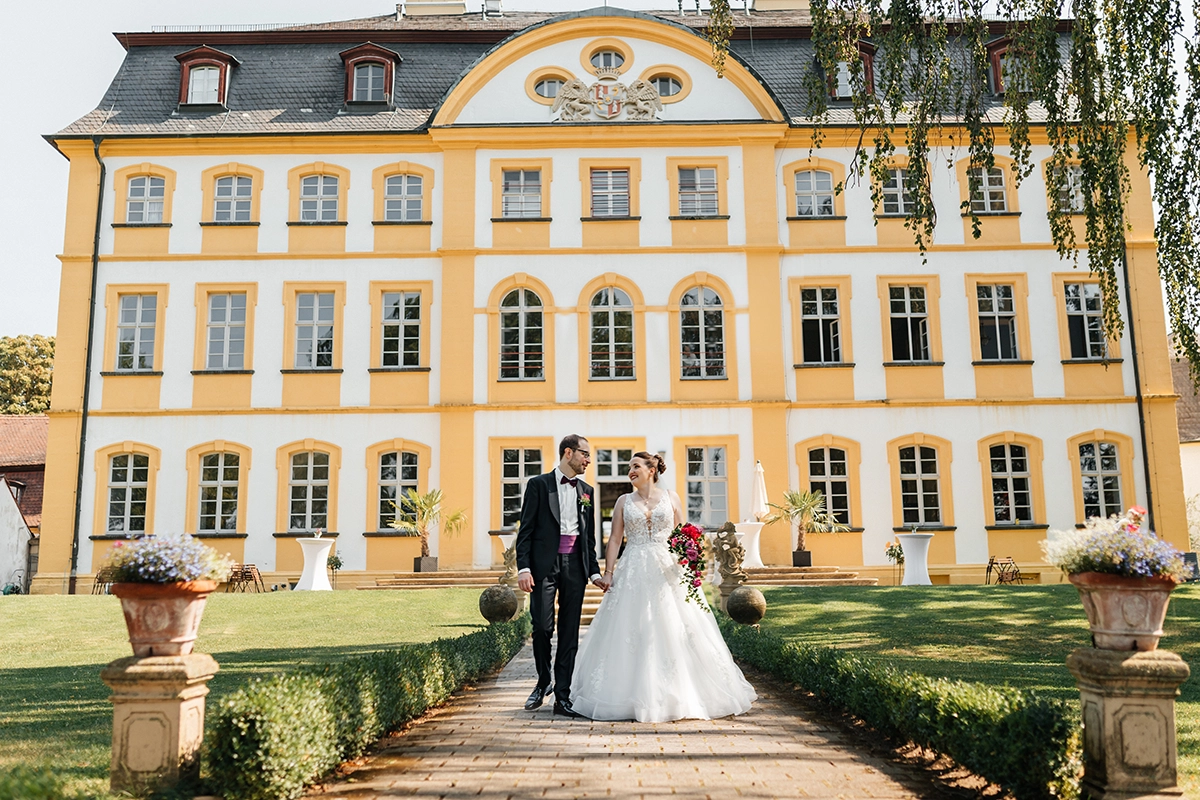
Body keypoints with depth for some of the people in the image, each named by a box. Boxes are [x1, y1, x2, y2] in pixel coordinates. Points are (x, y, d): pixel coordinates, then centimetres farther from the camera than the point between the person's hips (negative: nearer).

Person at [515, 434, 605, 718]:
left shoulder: (586, 491, 16)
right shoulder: (539, 484, 2)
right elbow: (526, 530, -2)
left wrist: (594, 571, 11)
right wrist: (523, 567, -11)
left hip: (575, 566, 4)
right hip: (544, 565, -4)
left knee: (570, 632, 4)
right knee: (542, 627, -6)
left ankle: (562, 696, 10)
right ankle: (544, 682, 19)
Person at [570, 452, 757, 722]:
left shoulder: (671, 497, 9)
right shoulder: (624, 501, 10)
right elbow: (614, 540, 6)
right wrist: (608, 572, -3)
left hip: (667, 571, 0)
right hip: (634, 574, 1)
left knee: (674, 633, -2)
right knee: (632, 634, -3)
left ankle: (679, 696, 7)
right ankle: (637, 697, 5)